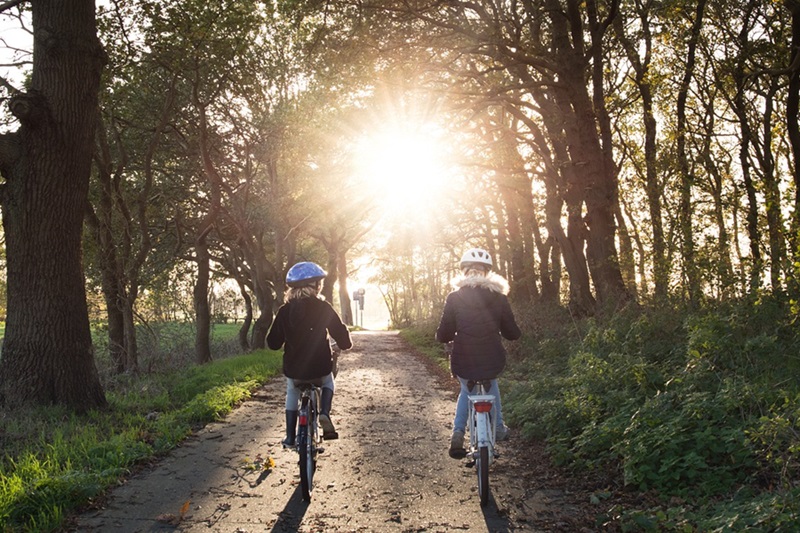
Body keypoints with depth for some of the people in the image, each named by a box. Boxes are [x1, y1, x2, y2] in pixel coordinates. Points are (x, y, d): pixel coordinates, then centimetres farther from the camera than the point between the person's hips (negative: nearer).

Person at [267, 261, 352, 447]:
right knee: (328, 383, 33)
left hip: (293, 370, 2)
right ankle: (325, 413, 5)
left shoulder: (284, 311, -2)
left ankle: (290, 437, 25)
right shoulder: (323, 307, -8)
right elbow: (340, 333, -9)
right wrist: (346, 343, 15)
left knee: (292, 393, 32)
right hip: (320, 368, -1)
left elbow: (273, 343, 3)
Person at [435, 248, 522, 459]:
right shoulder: (499, 298, -2)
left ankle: (458, 432, 13)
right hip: (492, 363, 1)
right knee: (491, 383, 37)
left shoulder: (454, 299, -5)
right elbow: (513, 333, 3)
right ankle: (498, 427, 40)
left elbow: (443, 336, -4)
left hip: (463, 365, -1)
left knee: (467, 390, 31)